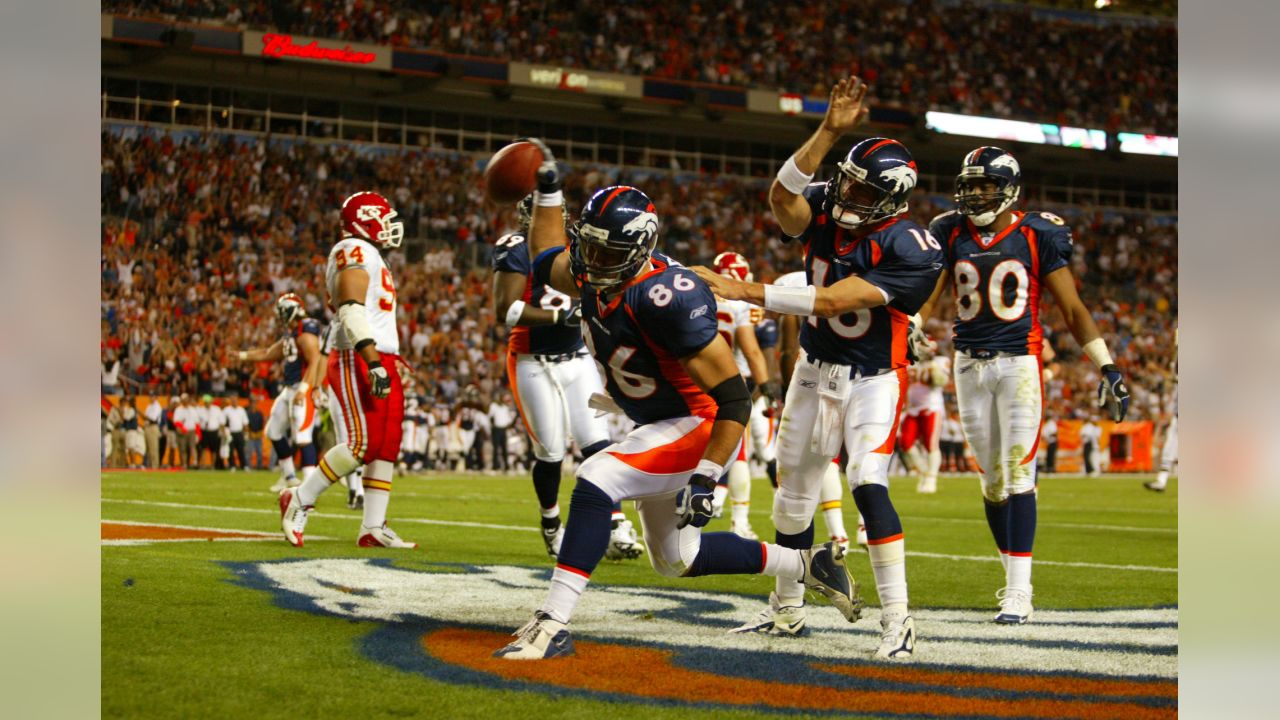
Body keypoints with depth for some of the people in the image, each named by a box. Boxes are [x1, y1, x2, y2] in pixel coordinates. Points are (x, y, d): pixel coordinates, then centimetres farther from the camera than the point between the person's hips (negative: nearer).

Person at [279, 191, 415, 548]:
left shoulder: (371, 258, 23)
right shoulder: (354, 252, -8)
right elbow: (351, 311, -20)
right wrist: (374, 363, -27)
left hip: (380, 361, 10)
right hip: (357, 360, -10)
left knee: (386, 445, 5)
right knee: (363, 442, -15)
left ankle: (373, 527, 6)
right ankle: (299, 500, -3)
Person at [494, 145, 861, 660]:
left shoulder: (665, 298, -31)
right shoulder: (596, 274, -6)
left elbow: (733, 396, -29)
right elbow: (547, 261, 21)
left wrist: (705, 479, -31)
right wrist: (548, 191, 11)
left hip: (700, 426, -10)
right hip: (660, 426, 10)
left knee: (596, 481, -27)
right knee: (678, 561, 19)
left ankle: (554, 625, -25)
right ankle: (806, 564, 33)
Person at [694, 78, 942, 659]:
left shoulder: (910, 250, -25)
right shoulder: (826, 210, -8)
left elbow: (830, 301, -29)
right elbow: (782, 197, -32)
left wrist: (745, 293, -30)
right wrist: (828, 131, -38)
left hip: (872, 379, -6)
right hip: (815, 370, 6)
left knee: (868, 484, -22)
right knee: (794, 491, 13)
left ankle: (897, 620, -17)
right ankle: (786, 609, 30)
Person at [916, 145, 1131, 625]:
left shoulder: (1036, 237, -2)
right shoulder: (951, 236, 6)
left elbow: (1072, 308, 1)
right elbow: (926, 298, 7)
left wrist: (1107, 367, -3)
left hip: (1019, 363, -4)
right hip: (969, 365, 4)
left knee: (1018, 475, -11)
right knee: (991, 480, 7)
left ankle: (1019, 590, -11)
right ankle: (1014, 579, 18)